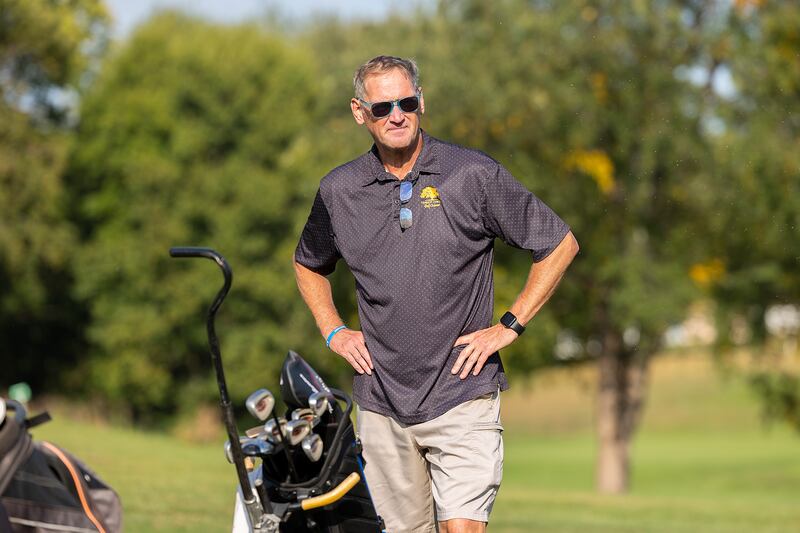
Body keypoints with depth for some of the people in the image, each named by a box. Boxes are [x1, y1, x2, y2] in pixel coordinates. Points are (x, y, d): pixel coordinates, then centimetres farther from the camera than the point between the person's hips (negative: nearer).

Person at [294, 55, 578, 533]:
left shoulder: (474, 174, -4)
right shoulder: (339, 190, 5)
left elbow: (560, 245, 2)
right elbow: (309, 264, 26)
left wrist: (508, 327, -3)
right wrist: (333, 332, 10)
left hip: (463, 399, -3)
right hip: (383, 405, 3)